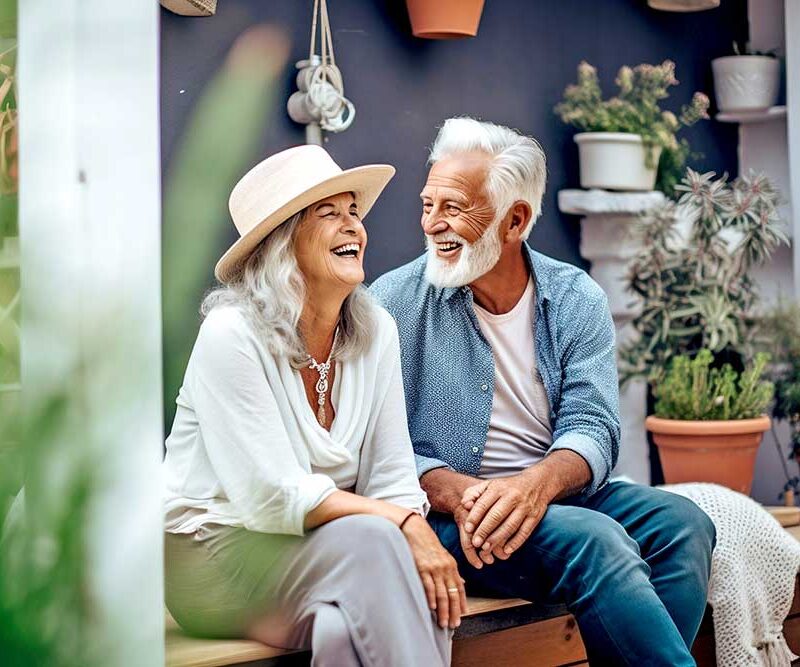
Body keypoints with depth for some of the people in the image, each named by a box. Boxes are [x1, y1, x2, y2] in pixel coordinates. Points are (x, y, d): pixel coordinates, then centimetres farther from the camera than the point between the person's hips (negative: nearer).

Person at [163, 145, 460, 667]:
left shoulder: (376, 330, 2)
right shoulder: (232, 335, -15)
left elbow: (392, 474, 0)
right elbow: (273, 496, -21)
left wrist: (418, 533, -20)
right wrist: (400, 524, -26)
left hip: (323, 546, 5)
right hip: (215, 547, -4)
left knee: (423, 585, -28)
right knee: (371, 541, -31)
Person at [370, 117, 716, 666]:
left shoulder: (577, 299, 5)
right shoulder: (397, 301, -3)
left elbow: (593, 429, -5)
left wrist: (537, 483, -27)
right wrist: (455, 491, -27)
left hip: (555, 493, 4)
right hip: (450, 513, -4)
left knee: (681, 522, -21)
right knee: (593, 538, -29)